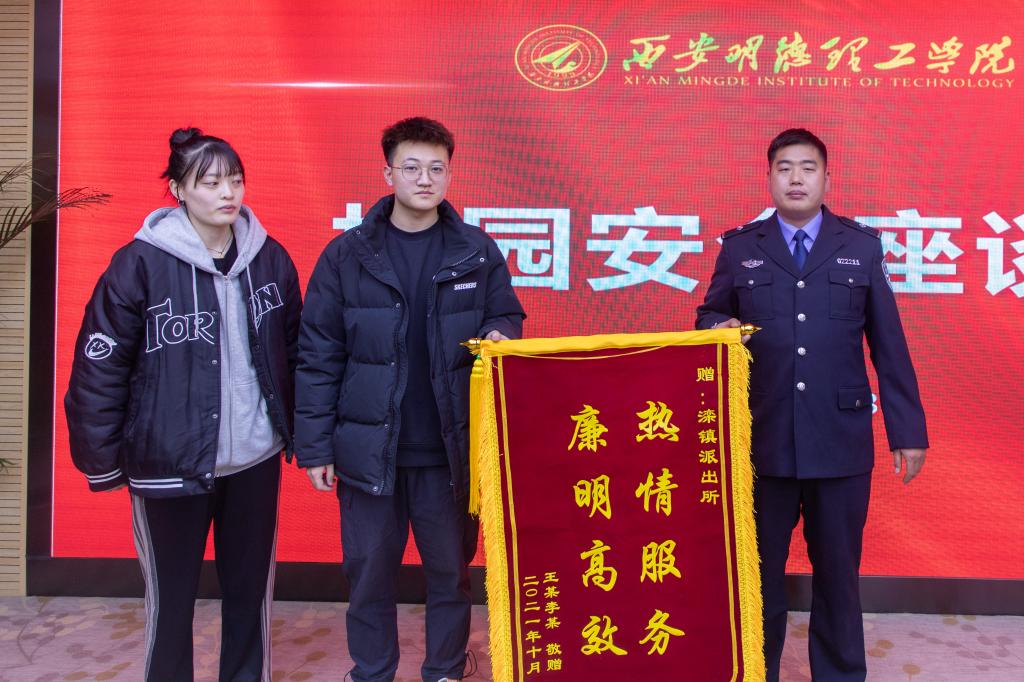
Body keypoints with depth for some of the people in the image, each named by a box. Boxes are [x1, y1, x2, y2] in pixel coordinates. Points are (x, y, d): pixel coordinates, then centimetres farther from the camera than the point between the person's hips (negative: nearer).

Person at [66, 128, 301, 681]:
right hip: (169, 464, -3)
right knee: (170, 599, 13)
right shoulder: (140, 264, -11)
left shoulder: (270, 258, 0)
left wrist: (297, 431, 10)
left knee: (252, 591, 17)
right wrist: (102, 462, -5)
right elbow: (99, 369, -8)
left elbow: (293, 352, 9)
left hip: (257, 458, 3)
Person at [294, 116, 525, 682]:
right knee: (369, 572, 12)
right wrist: (315, 446, -4)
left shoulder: (477, 252, 1)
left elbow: (506, 318, 11)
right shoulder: (347, 255, -1)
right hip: (369, 449, 0)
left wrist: (498, 335, -14)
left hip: (450, 449, 1)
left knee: (450, 569, 14)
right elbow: (317, 357, -1)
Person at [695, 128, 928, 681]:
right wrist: (721, 328, -12)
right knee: (758, 571, 11)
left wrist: (909, 430, 4)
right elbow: (708, 315, 12)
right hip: (762, 439, 0)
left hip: (841, 439, 0)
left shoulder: (861, 246, 7)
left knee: (838, 572, 12)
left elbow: (889, 344, 6)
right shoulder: (738, 247, 6)